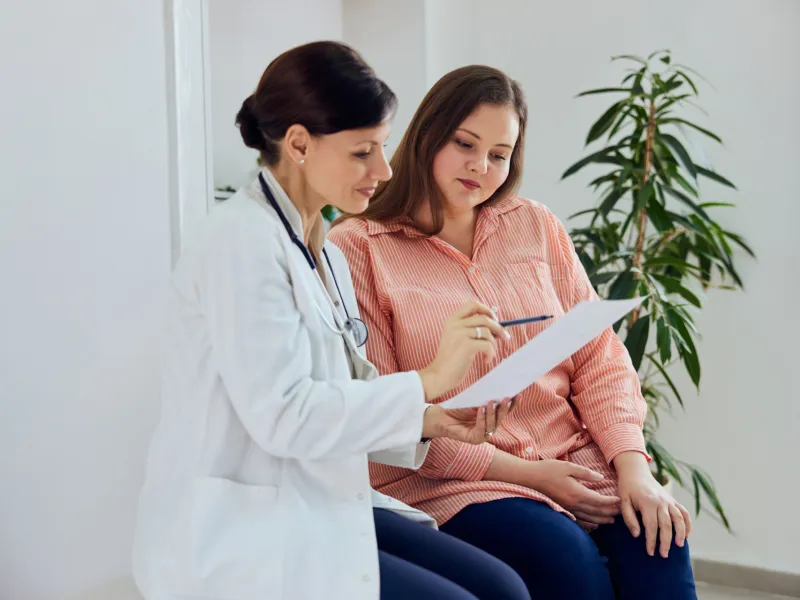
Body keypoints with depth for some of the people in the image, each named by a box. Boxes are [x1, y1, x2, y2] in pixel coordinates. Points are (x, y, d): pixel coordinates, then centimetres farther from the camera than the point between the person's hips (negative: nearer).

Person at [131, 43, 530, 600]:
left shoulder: (326, 256, 13)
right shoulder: (244, 241, -15)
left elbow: (334, 405, 12)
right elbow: (280, 415, -22)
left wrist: (428, 421, -4)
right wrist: (427, 380, -19)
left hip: (320, 508, 8)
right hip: (237, 537, -8)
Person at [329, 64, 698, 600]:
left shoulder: (536, 227, 15)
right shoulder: (359, 247, 0)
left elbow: (599, 358, 11)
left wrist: (633, 465, -7)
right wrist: (523, 473, -11)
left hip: (573, 460, 4)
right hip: (446, 484, -4)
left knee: (656, 543, -24)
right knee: (567, 556, -31)